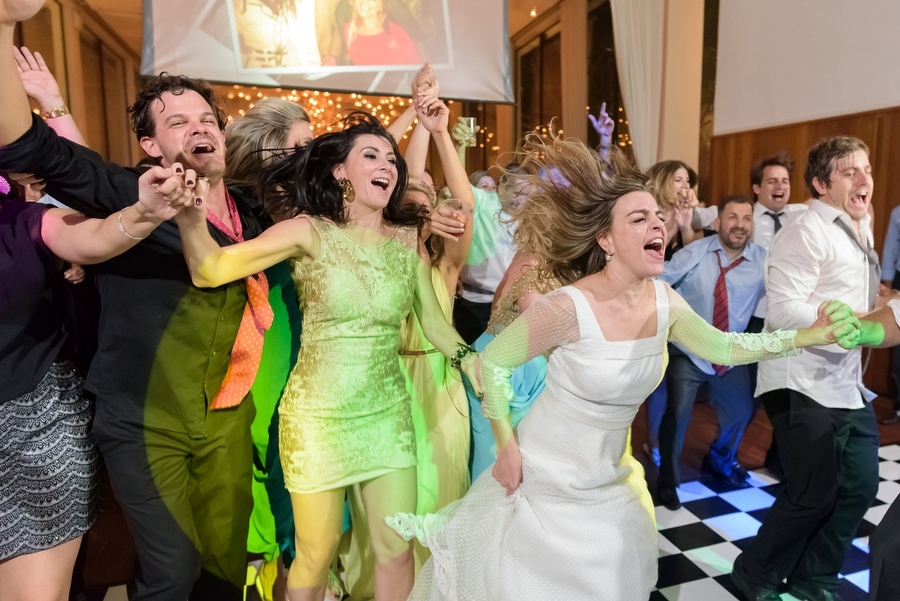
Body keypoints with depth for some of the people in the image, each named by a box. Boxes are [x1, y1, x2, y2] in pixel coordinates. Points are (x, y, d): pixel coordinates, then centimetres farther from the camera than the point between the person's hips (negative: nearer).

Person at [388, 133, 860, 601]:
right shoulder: (568, 307, -26)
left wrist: (806, 336, -14)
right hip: (545, 481, -6)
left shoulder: (664, 302, -8)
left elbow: (723, 347, -1)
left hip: (610, 483, 7)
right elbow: (493, 362, -17)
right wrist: (506, 448, -14)